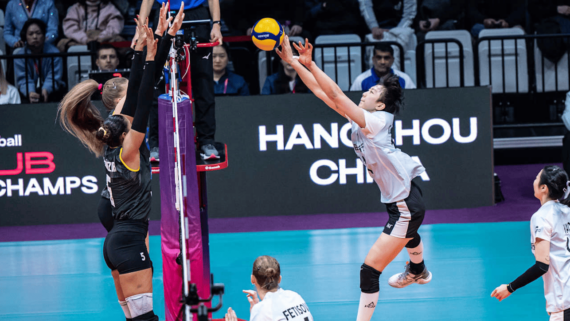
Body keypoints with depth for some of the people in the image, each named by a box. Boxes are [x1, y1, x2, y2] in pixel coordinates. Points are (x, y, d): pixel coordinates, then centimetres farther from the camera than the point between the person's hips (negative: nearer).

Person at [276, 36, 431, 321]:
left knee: (370, 270, -14)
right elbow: (321, 91, 0)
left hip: (405, 206, -12)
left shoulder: (376, 121, -24)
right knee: (408, 234, 42)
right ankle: (418, 272, 74)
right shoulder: (359, 118, 0)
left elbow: (335, 95, -34)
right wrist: (292, 61, -4)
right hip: (400, 200, 12)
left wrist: (309, 64, -36)